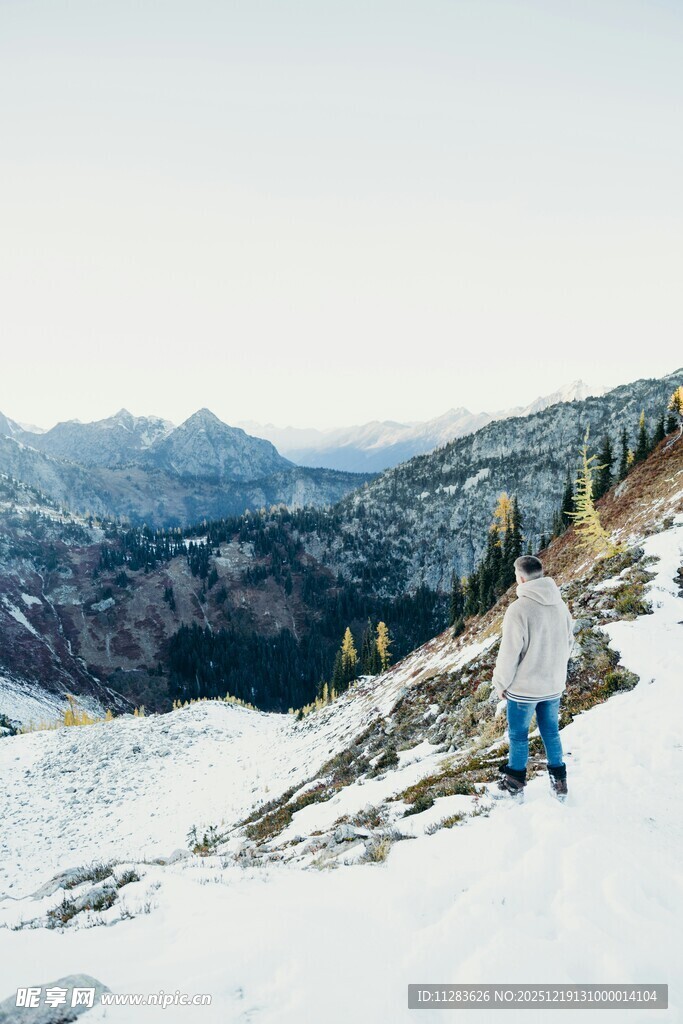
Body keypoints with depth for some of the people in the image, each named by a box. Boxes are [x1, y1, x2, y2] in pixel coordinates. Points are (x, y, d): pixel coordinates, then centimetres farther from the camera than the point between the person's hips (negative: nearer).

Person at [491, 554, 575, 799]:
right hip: (554, 685, 5)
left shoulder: (519, 609, -24)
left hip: (524, 687, -5)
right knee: (551, 732, 21)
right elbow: (568, 643, 9)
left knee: (518, 735, 13)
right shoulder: (560, 605, -3)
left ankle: (515, 783, 29)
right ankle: (559, 781, 31)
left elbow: (509, 653, -19)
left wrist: (501, 683, -4)